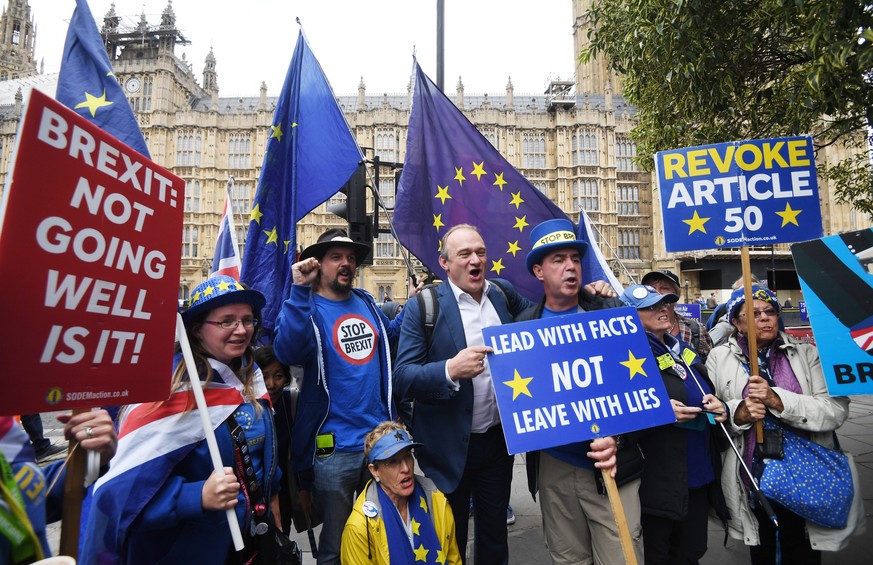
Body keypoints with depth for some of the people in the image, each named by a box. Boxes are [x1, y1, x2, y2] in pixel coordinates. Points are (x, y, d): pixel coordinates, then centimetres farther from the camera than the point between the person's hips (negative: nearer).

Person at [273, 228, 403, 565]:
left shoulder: (366, 302, 7)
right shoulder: (305, 307, -8)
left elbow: (390, 333, 27)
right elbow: (287, 353, -29)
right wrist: (300, 291, -33)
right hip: (334, 448, -5)